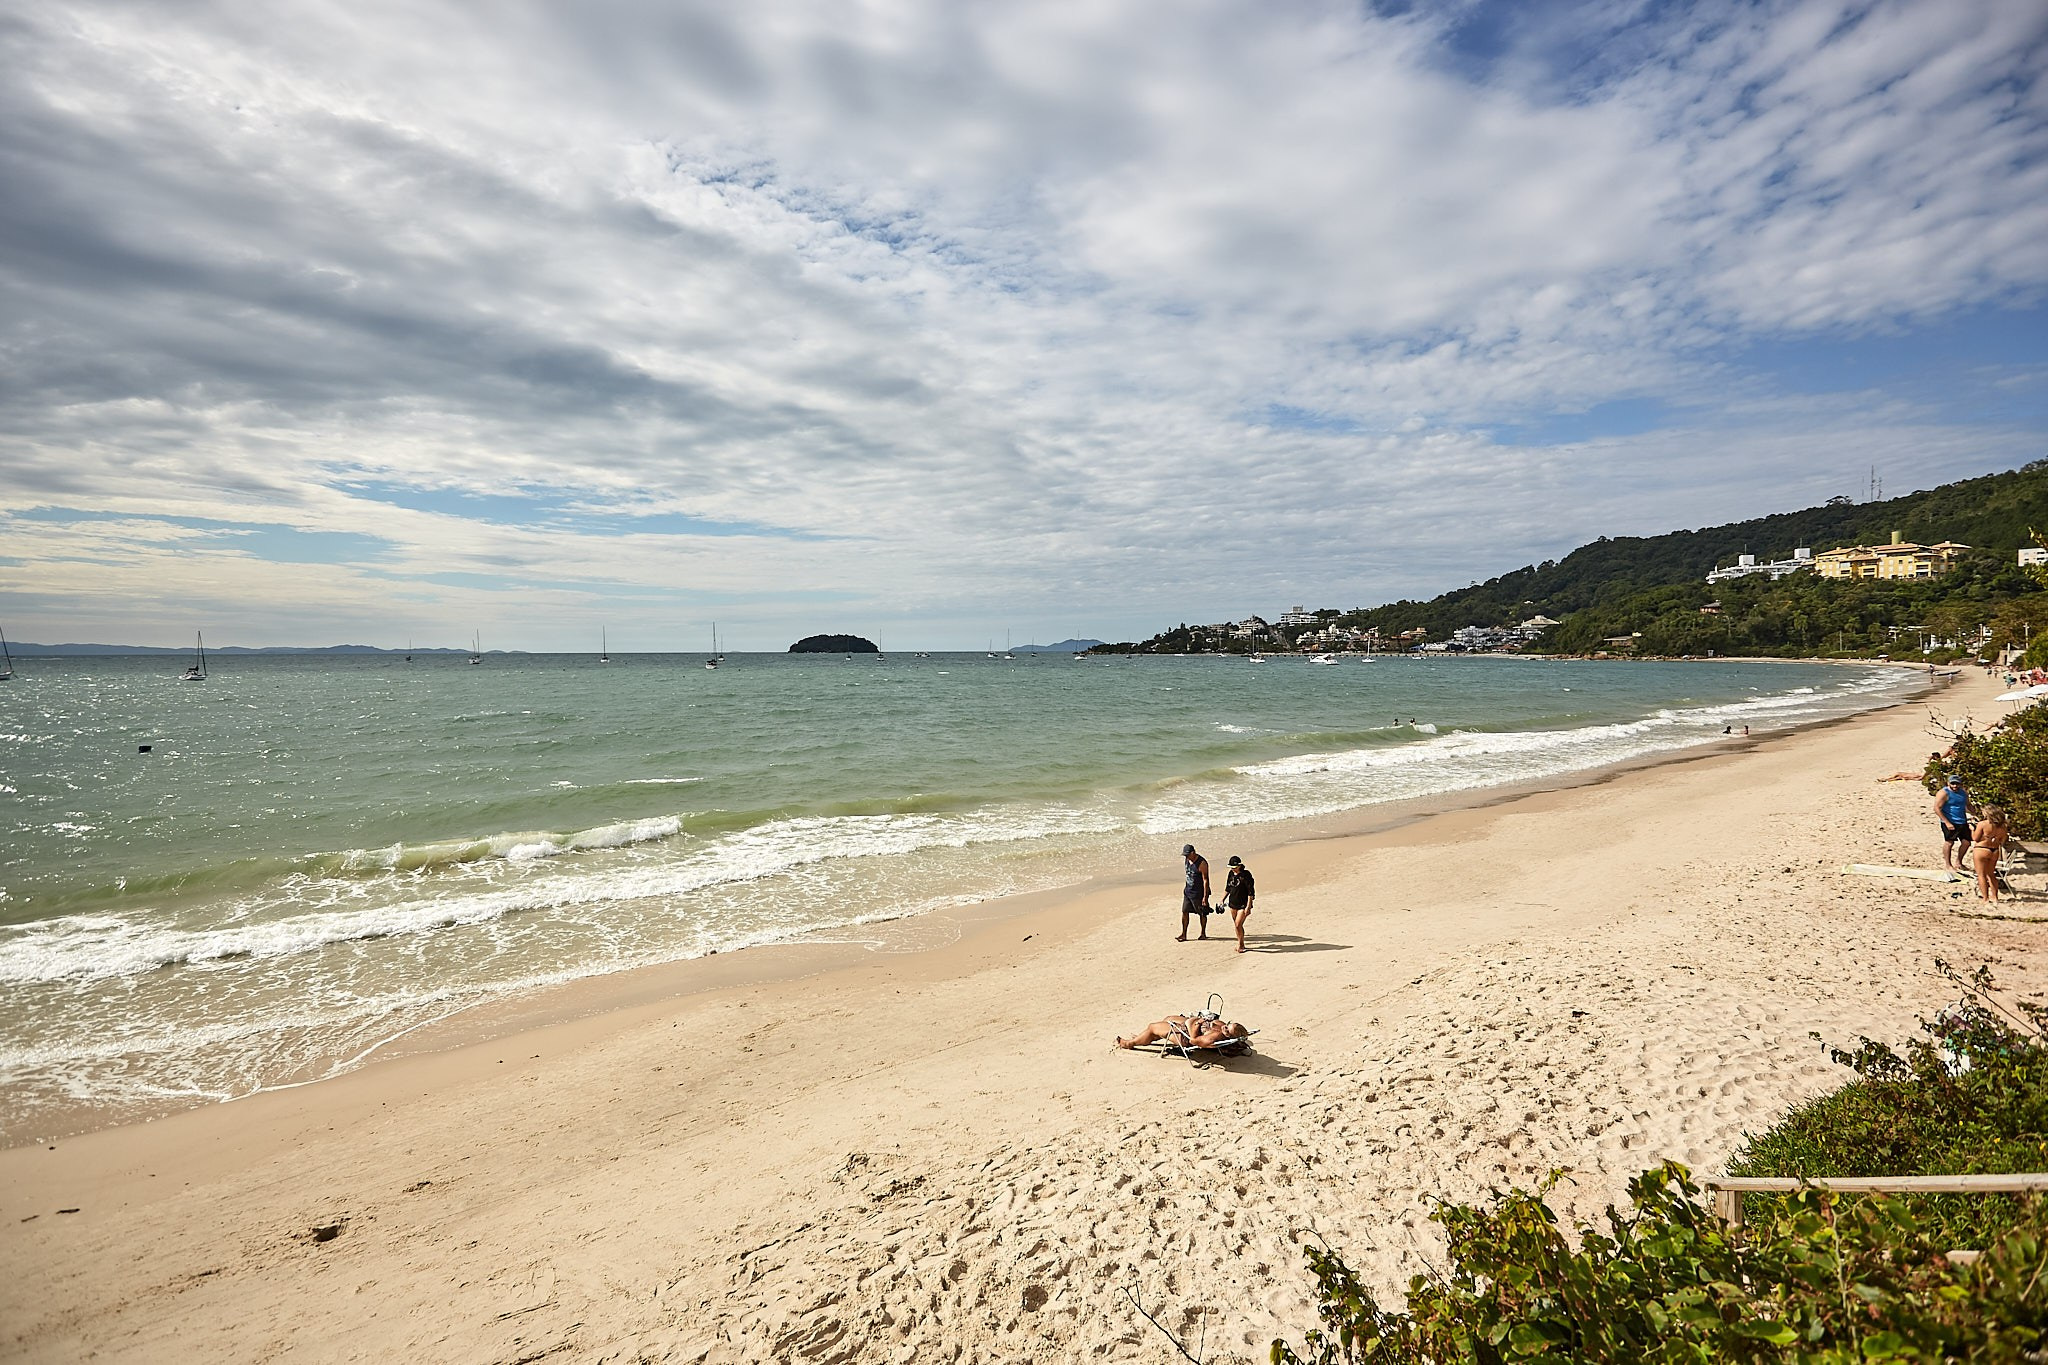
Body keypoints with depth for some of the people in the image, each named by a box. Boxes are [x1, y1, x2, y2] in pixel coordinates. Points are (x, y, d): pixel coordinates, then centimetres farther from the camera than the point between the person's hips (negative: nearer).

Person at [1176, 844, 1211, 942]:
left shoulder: (1202, 863, -20)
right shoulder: (1187, 860, 3)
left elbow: (1205, 880, -19)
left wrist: (1205, 896, -21)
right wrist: (1185, 888, 19)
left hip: (1198, 893, -7)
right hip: (1188, 891, 7)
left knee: (1202, 913, 8)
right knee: (1184, 912, 3)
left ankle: (1203, 933, 24)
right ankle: (1183, 935, 8)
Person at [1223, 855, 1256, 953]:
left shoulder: (1246, 875, -14)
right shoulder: (1230, 874, 4)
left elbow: (1250, 892, -14)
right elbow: (1227, 889, 17)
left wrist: (1248, 907, -17)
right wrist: (1222, 900, 12)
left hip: (1243, 905, -6)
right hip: (1233, 904, 6)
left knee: (1238, 925, -12)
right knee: (1236, 925, 13)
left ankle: (1240, 944, 7)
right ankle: (1241, 944, 28)